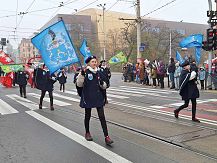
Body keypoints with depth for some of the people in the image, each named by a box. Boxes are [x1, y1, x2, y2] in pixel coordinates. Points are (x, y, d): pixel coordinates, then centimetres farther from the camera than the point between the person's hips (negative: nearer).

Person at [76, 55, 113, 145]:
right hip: (88, 97, -3)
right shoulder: (85, 72, -5)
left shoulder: (98, 73, 9)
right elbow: (79, 84, -13)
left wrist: (102, 83, -6)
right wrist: (81, 75, -26)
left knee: (102, 117, -3)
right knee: (87, 116, 12)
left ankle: (106, 137, -4)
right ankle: (87, 133, 34)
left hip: (98, 97, 3)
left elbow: (103, 86, 17)